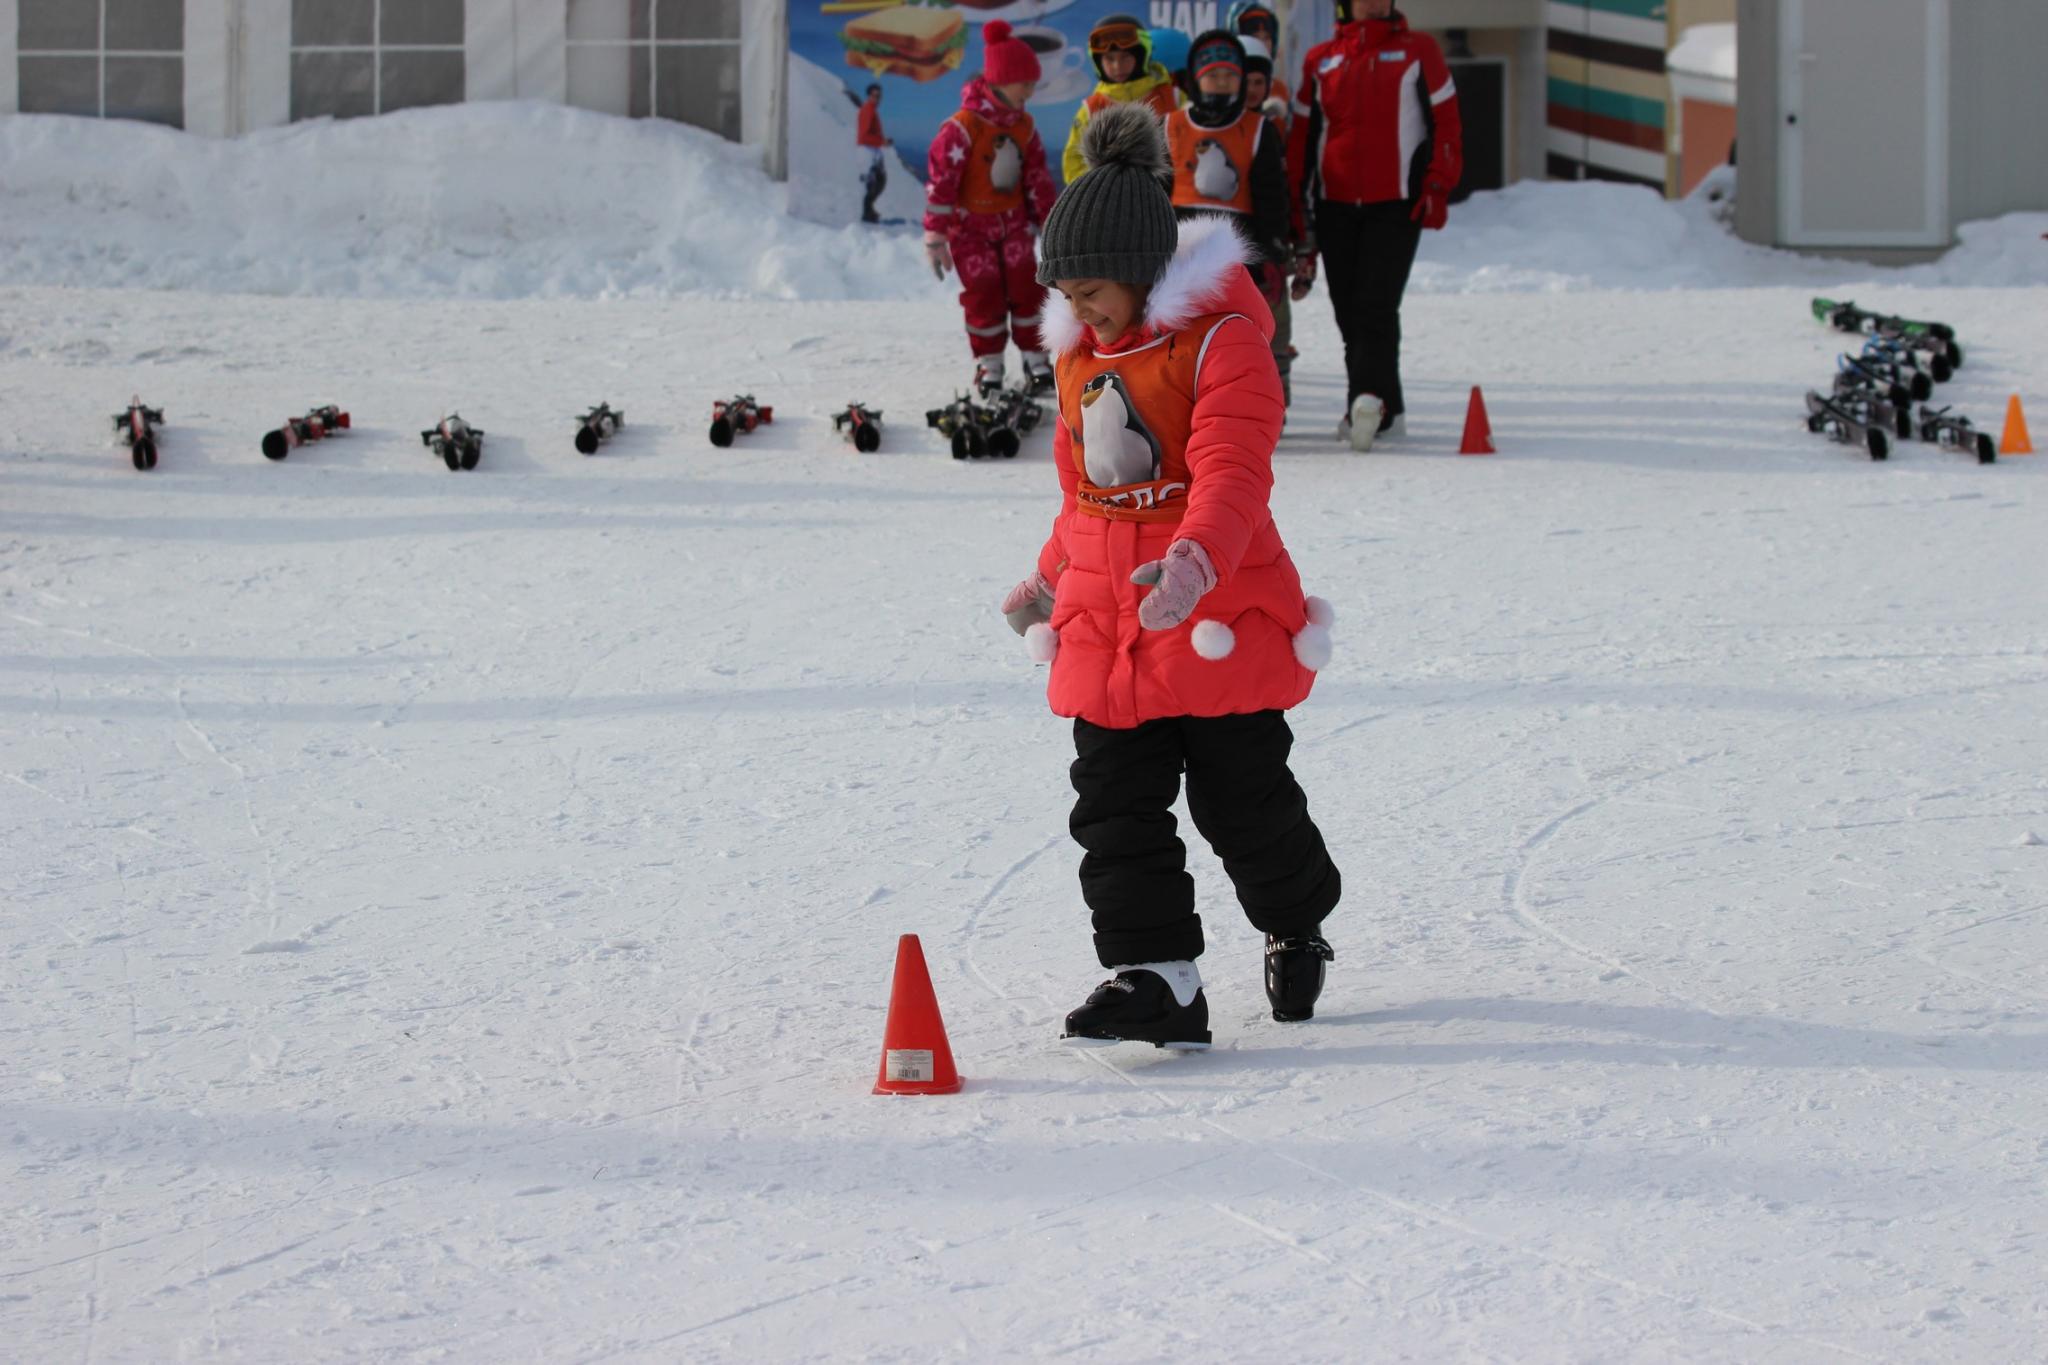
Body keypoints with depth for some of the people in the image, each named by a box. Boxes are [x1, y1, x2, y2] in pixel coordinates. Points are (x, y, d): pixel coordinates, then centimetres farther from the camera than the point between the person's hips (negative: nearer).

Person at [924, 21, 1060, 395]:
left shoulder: (1023, 125, -2)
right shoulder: (963, 127, -23)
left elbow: (1038, 177, 7)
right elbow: (940, 180, -21)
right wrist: (935, 238, -20)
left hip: (1012, 221, 5)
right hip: (970, 225, -5)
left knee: (1026, 291, 2)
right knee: (983, 297, 0)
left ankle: (1036, 361, 12)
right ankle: (988, 367, 15)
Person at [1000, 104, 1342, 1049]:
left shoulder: (1219, 337, -14)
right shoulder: (1081, 350, 11)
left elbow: (1233, 471, -27)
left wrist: (1195, 559, -44)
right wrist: (1052, 580, 30)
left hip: (1219, 619, -6)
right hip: (1105, 630, 6)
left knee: (1243, 804, 6)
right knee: (1115, 808, -3)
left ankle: (1298, 924, 33)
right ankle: (1154, 976, -3)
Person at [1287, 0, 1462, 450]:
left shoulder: (1418, 51, 7)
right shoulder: (1320, 61, 14)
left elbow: (1444, 122, 4)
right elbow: (1302, 138, 15)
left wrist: (1437, 188, -6)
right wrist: (1301, 209, 10)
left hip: (1396, 205, -3)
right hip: (1336, 206, 3)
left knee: (1376, 306, -17)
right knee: (1350, 313, 2)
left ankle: (1370, 402, -25)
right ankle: (1384, 409, 11)